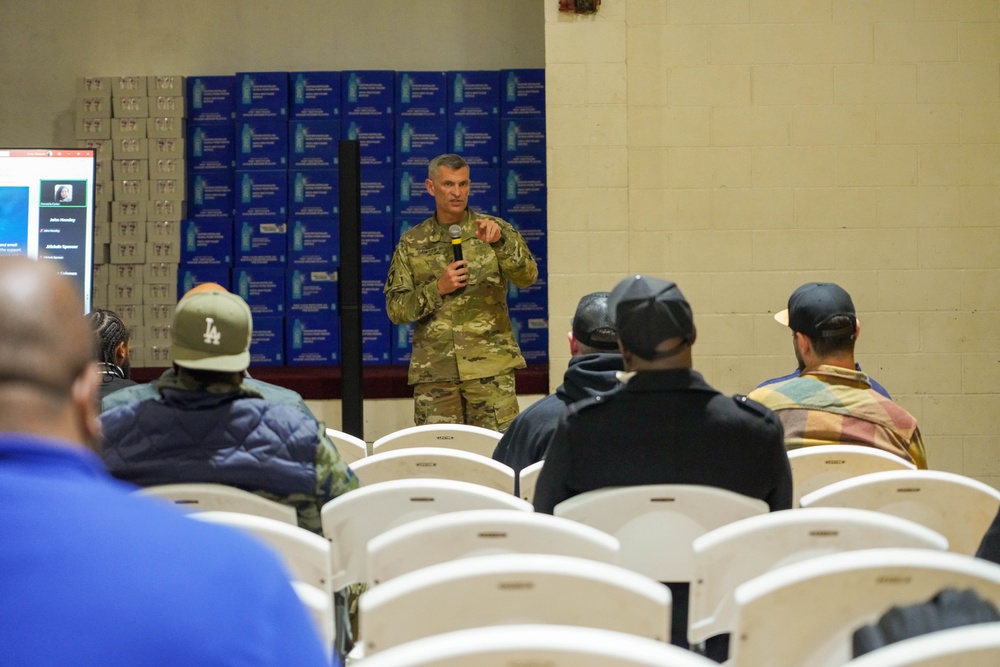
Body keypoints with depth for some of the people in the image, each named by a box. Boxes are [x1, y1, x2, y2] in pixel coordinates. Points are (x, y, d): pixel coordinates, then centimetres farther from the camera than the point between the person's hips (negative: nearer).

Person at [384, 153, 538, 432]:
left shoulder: (495, 230, 5)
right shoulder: (412, 243, 8)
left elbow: (527, 276, -8)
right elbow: (395, 309, 5)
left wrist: (500, 242, -24)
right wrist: (437, 289, -10)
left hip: (491, 367, -1)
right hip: (434, 370, 2)